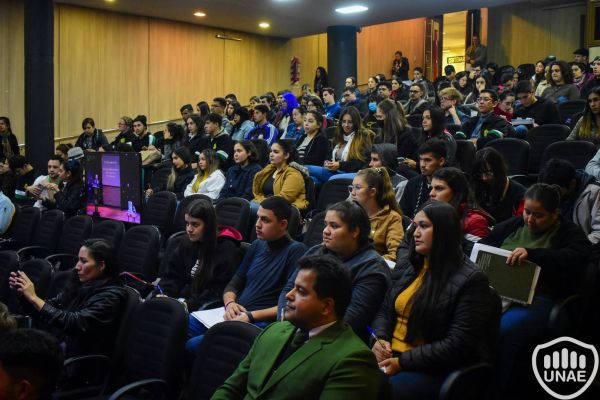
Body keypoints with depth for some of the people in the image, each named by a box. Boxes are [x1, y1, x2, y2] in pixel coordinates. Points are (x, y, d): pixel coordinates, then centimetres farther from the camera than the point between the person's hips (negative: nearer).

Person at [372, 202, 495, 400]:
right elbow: (384, 311, 18)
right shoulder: (405, 265, 11)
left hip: (433, 370, -6)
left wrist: (403, 361, -18)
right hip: (389, 358, 6)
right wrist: (379, 339, -5)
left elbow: (458, 344, -16)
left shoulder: (470, 279, -10)